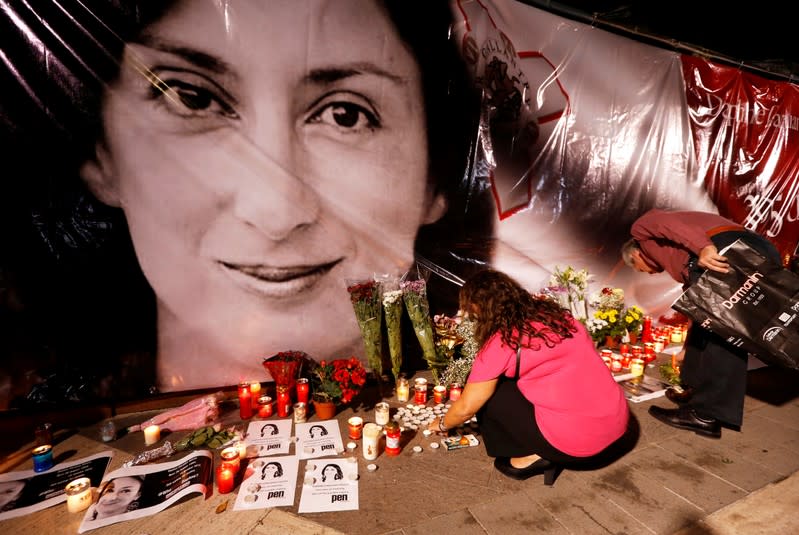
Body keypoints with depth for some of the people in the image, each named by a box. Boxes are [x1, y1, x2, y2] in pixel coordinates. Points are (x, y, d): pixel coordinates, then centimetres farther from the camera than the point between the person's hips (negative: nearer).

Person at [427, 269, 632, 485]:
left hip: (577, 443, -7)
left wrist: (442, 425, 19)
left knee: (489, 392, 4)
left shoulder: (501, 342, -13)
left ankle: (534, 456, 9)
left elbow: (466, 407, -3)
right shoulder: (553, 313, 6)